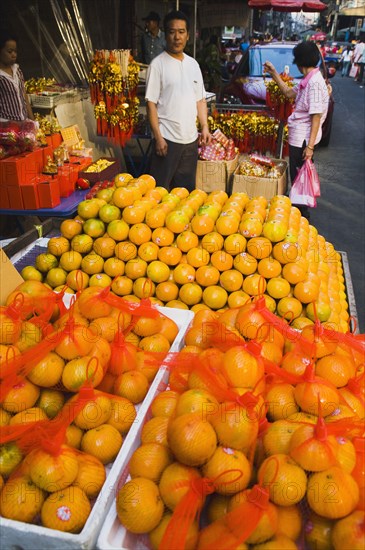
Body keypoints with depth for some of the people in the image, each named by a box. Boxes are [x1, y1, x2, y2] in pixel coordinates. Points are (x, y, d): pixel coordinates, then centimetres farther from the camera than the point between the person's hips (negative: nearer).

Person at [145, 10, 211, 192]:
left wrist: (205, 126, 5)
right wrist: (158, 137, -15)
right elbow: (151, 103, -9)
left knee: (187, 188, 13)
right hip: (167, 139, -5)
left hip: (190, 138, 6)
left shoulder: (193, 64, 11)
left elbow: (200, 99, 16)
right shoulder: (158, 64, -6)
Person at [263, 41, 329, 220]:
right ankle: (299, 209, 33)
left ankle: (302, 213, 13)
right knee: (297, 175, 19)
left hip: (303, 139, -10)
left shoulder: (315, 82, -20)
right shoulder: (307, 80, 8)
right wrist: (274, 73, 19)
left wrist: (310, 146, -24)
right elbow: (289, 93, 23)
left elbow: (316, 116, -23)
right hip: (298, 136, 10)